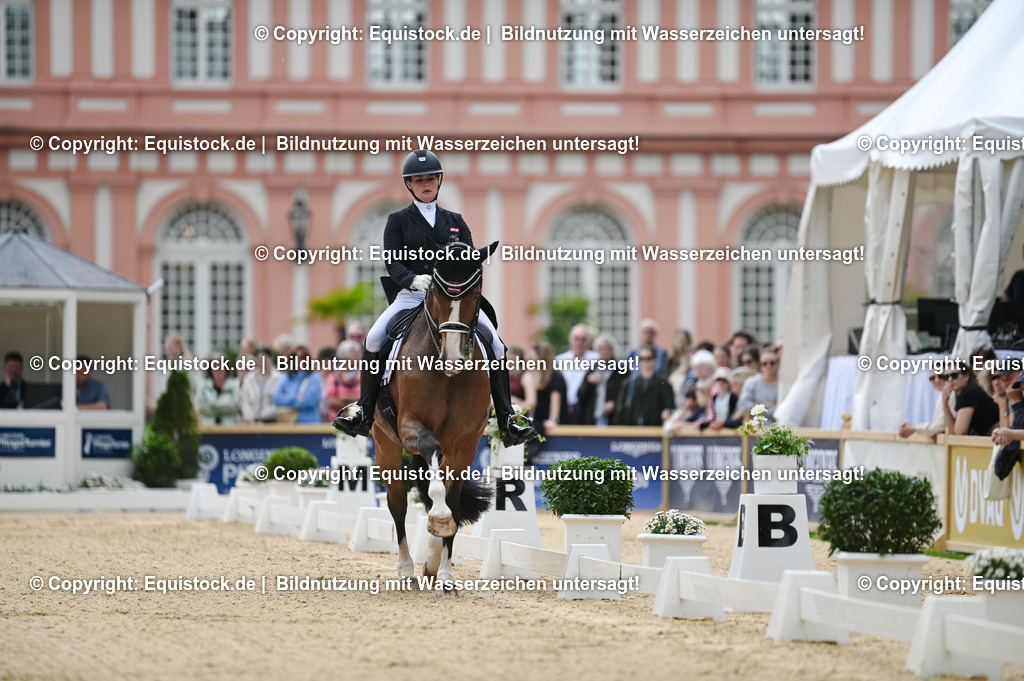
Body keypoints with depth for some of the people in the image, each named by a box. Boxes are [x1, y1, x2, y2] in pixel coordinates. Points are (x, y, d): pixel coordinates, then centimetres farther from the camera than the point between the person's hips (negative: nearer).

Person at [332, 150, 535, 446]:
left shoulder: (455, 221, 19)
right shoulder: (398, 221, 12)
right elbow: (393, 262, -1)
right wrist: (413, 279, -22)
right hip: (412, 296, -2)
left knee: (496, 344, -16)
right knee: (374, 338, -26)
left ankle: (507, 423, -14)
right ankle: (364, 413, -17)